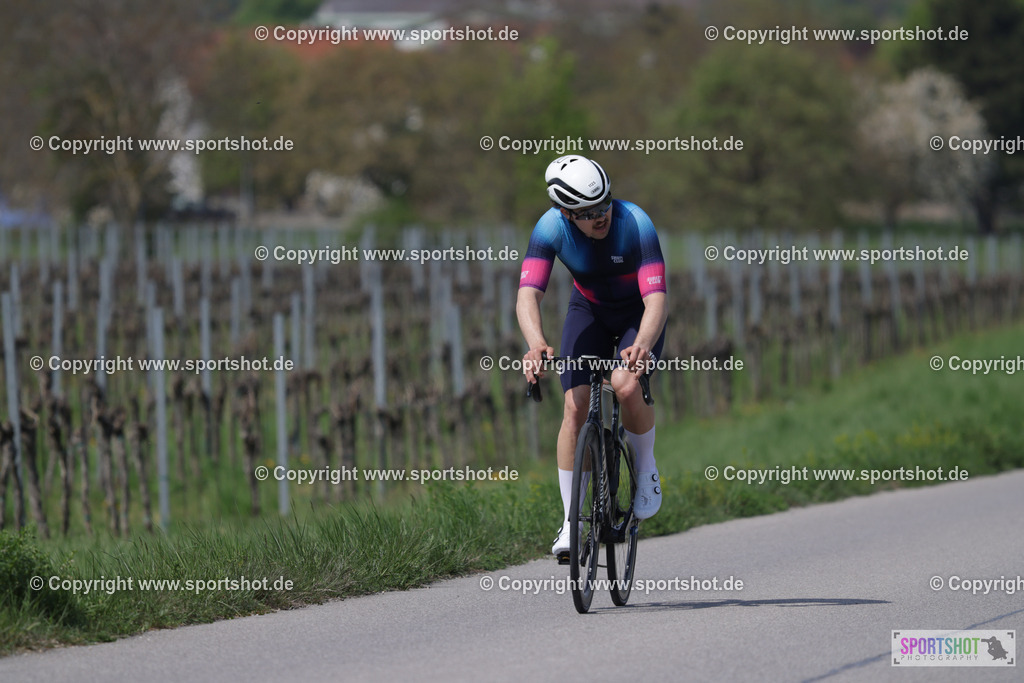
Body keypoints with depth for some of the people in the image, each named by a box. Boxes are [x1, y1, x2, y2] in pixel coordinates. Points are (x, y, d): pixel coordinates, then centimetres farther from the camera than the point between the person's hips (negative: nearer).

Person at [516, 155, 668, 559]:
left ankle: (646, 468, 0)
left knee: (626, 386, -30)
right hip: (589, 310, 2)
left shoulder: (636, 225, -34)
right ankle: (571, 522, -4)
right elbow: (527, 296, -36)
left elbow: (656, 299, -41)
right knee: (575, 405, -15)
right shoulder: (551, 228, -27)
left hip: (639, 314, -2)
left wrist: (642, 345, -61)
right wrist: (536, 343, -57)